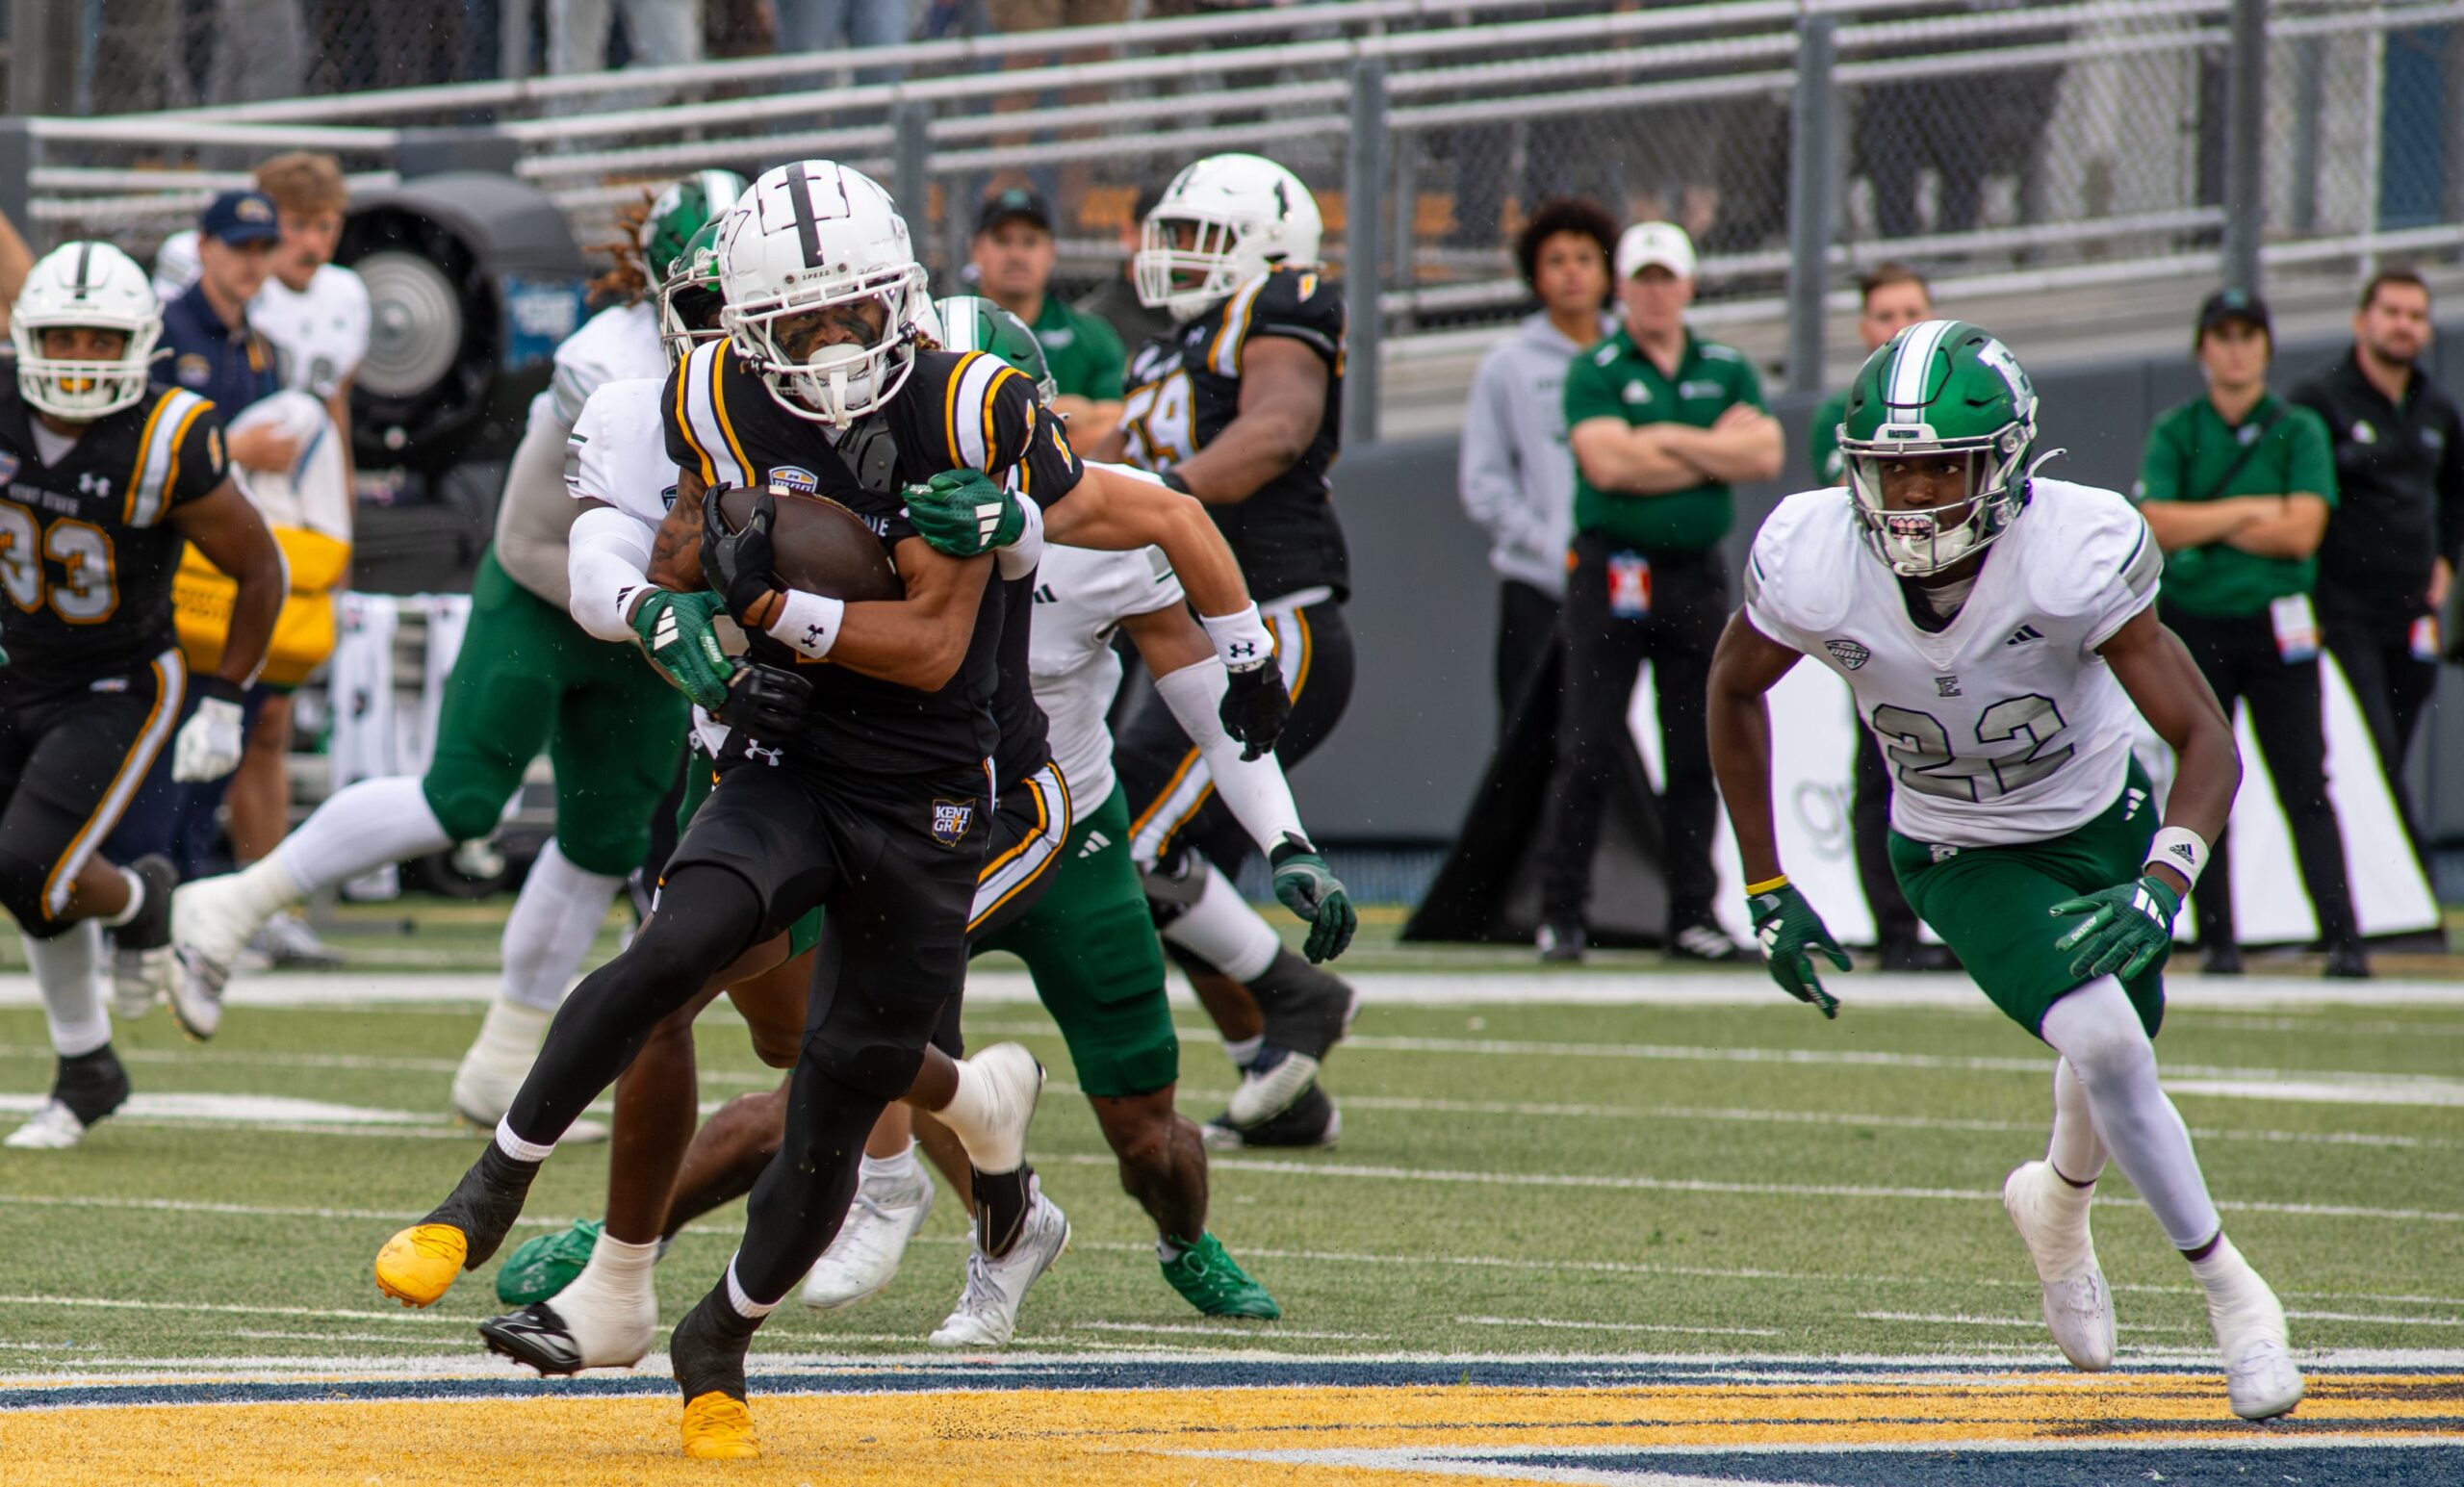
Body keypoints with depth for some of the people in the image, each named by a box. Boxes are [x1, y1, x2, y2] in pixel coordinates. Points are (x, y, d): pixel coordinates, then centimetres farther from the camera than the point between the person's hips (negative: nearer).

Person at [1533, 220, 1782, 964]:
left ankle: (1692, 915, 11)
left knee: (1696, 755, 5)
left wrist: (1668, 438, -10)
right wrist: (1716, 451, -6)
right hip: (1611, 576, -4)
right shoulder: (1596, 373, 1)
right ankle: (1560, 914, -1)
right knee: (1588, 749, -6)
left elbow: (1765, 456, -3)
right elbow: (1609, 464, -15)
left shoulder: (1727, 371, 12)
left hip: (1695, 575, 4)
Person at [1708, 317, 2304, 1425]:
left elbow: (2206, 741, -27)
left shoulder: (2075, 553, -31)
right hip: (1960, 861, -1)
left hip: (2099, 821, 1)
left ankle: (2059, 1203, 50)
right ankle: (2226, 1288, -1)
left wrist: (2159, 892, -44)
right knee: (2103, 1040, -20)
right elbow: (1734, 689, -3)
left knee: (2108, 1061, 12)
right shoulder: (1814, 564, -26)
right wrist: (1766, 891, -2)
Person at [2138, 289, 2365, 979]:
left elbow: (2301, 532, -9)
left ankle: (2344, 940, -13)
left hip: (2276, 629, -1)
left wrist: (2202, 525, -7)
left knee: (2305, 787, -8)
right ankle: (2218, 941, 6)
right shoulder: (2174, 433, 7)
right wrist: (2246, 512, -10)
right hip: (2194, 628, 1)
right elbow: (2156, 525, -8)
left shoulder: (2299, 431, 5)